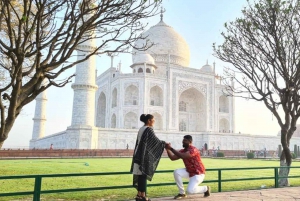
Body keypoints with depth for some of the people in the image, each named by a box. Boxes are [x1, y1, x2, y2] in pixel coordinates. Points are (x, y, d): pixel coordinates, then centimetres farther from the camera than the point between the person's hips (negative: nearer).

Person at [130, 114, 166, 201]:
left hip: (139, 154, 8)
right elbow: (156, 140, -11)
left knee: (140, 174, 10)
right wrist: (165, 144, 5)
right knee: (144, 175, -3)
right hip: (145, 155, -8)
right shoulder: (149, 129, -12)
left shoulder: (141, 129, 15)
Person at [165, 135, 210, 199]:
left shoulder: (193, 150, -23)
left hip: (198, 173, -7)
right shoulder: (183, 151, 1)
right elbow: (172, 158, -6)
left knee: (190, 190, -21)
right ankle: (182, 193, -3)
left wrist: (171, 148, -37)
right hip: (189, 171, 7)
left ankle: (206, 188, 10)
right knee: (176, 172, -17)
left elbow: (182, 156, -39)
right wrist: (168, 149, -20)